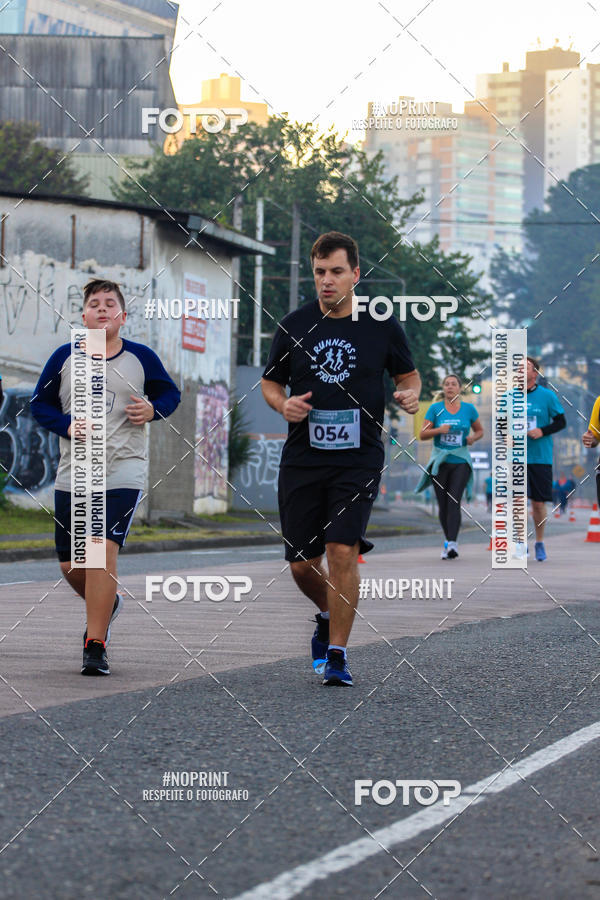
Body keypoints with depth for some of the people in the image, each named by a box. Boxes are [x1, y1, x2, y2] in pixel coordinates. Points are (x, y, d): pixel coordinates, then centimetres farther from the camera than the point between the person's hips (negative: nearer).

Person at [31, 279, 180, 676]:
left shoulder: (141, 358, 2)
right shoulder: (64, 358, 5)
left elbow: (170, 393, 15)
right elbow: (40, 404, 10)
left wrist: (153, 409, -7)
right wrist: (68, 426, -9)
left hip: (123, 474, -3)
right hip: (73, 475, 3)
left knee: (103, 550, -18)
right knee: (71, 564, 7)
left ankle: (95, 646, -13)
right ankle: (107, 605, 39)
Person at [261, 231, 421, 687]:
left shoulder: (382, 325, 0)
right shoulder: (294, 325, 3)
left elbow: (408, 373, 14)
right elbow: (270, 381, 14)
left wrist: (411, 394, -8)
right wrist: (283, 404, -8)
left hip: (359, 458, -2)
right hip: (302, 460, 2)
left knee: (343, 551, -16)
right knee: (302, 564, 4)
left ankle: (337, 654, -4)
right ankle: (328, 615, 37)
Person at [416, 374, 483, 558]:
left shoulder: (469, 409, 6)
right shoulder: (435, 408, 3)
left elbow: (480, 431, 18)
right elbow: (422, 434, 1)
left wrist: (473, 437, -5)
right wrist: (439, 430, -17)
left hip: (461, 462, -1)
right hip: (439, 461, 1)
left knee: (454, 502, -15)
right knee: (443, 505, 3)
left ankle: (452, 544, -22)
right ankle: (448, 539, 22)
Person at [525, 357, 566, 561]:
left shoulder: (547, 396, 0)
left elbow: (561, 422, 2)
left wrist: (542, 431, -13)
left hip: (541, 457, -1)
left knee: (539, 502, 5)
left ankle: (539, 544, 21)